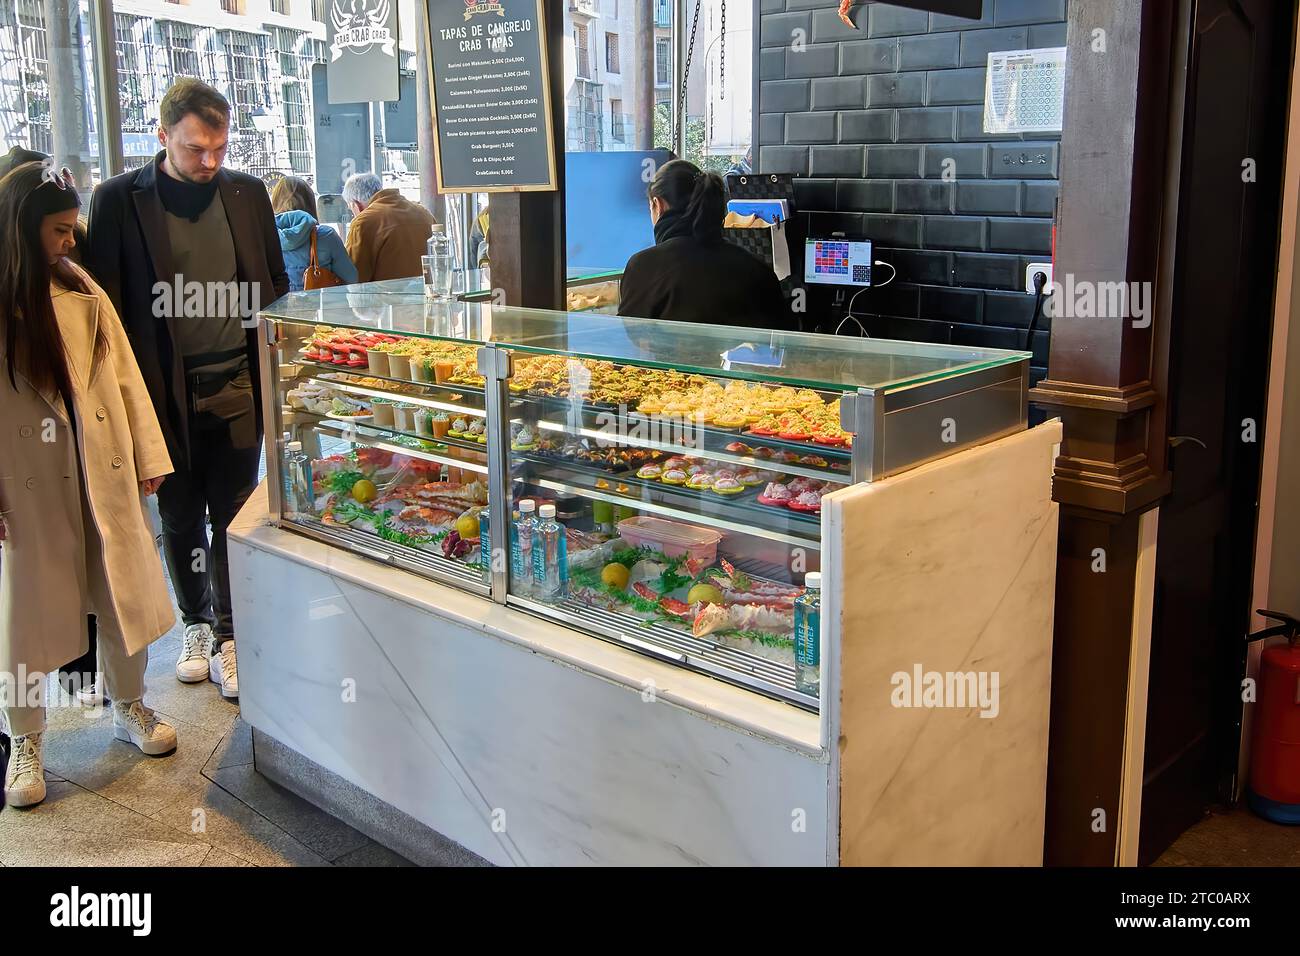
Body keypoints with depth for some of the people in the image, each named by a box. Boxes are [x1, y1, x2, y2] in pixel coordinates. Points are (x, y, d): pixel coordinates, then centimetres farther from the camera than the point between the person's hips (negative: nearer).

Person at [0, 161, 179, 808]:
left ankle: (129, 707, 33)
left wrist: (148, 456, 6)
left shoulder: (82, 292, 3)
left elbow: (123, 375, 6)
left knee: (122, 590, 12)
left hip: (104, 474, 4)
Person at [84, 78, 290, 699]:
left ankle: (229, 637, 17)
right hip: (165, 389, -1)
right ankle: (197, 625, 32)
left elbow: (275, 287, 11)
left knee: (232, 516, 4)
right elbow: (106, 302, -3)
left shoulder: (247, 193, 4)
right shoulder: (119, 200, -4)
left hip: (238, 385, 1)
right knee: (180, 518, 13)